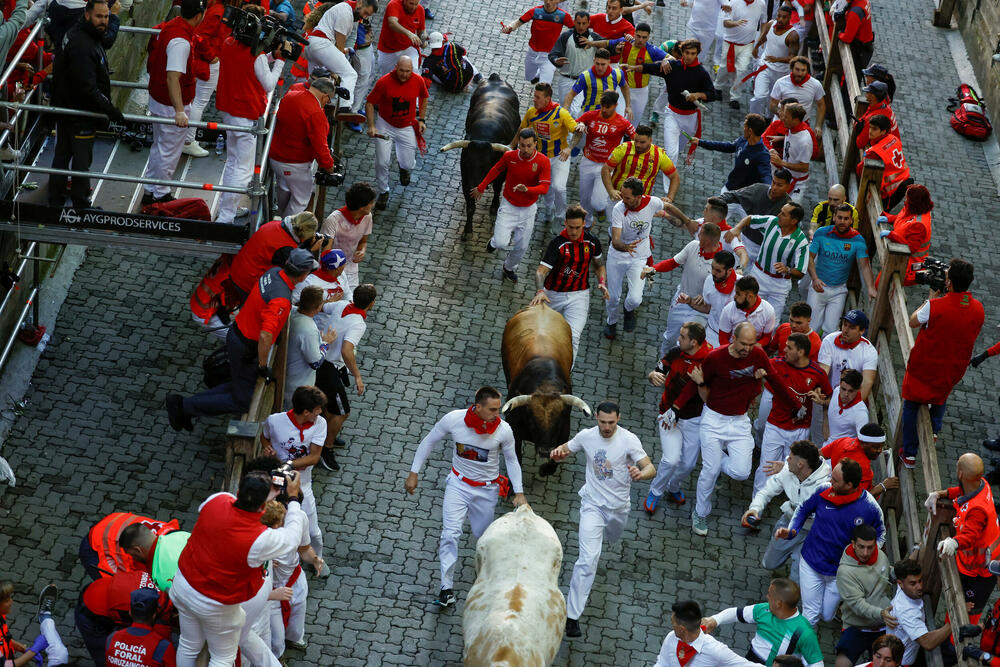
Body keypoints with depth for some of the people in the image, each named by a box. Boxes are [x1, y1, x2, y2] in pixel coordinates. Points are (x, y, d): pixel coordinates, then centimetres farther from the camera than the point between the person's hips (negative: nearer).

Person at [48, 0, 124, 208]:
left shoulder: (75, 34, 5)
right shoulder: (83, 45, -27)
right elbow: (88, 87, -30)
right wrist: (110, 110, -29)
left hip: (64, 108, 11)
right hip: (80, 115, -11)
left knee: (62, 155, 18)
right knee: (82, 159, 2)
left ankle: (55, 200, 29)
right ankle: (81, 205, 13)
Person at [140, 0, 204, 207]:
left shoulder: (169, 26, 1)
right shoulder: (181, 42, -29)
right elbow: (172, 77, -37)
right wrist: (179, 111, -44)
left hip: (157, 98, 10)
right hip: (171, 106, -10)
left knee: (159, 147, 23)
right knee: (169, 152, 6)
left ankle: (149, 191, 34)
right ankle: (160, 196, 19)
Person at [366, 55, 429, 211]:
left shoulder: (418, 81, -11)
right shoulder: (384, 82, -20)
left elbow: (423, 97, 11)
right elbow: (369, 103, -12)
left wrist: (422, 119, 6)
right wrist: (371, 126, -21)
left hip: (407, 127, 2)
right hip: (385, 125, -2)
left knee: (409, 165, 2)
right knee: (382, 162, -10)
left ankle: (403, 166, 43)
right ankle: (383, 192, 15)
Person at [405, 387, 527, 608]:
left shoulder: (503, 430, -20)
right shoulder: (454, 419, -21)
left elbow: (511, 460, -2)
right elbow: (429, 441, -5)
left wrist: (519, 492, -6)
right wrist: (414, 473, -3)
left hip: (487, 489, 1)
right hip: (458, 483, 0)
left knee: (483, 535, 15)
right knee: (450, 534, -14)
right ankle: (447, 588, -6)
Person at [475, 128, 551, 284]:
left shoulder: (543, 162, -18)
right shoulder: (509, 156, -14)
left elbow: (544, 187, -23)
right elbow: (496, 170, 5)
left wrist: (526, 189, -42)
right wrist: (481, 188, 14)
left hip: (528, 209, 1)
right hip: (508, 207, -1)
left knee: (521, 247, 13)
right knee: (501, 243, -14)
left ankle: (509, 268, 45)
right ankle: (495, 240, 25)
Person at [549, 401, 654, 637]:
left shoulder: (629, 440, -18)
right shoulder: (587, 436, -11)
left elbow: (651, 468, -23)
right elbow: (564, 450, 5)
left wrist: (640, 474, -48)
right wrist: (557, 453, -20)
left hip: (618, 506, 2)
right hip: (592, 504, -1)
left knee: (613, 537, 31)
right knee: (588, 559, -15)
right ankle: (572, 615, -13)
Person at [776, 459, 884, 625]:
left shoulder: (870, 508, -18)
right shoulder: (824, 490, -14)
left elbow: (879, 534, 1)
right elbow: (803, 510, 5)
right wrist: (791, 531, -11)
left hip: (840, 572, -1)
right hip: (811, 564, 1)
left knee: (828, 616, 11)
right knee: (810, 614, 6)